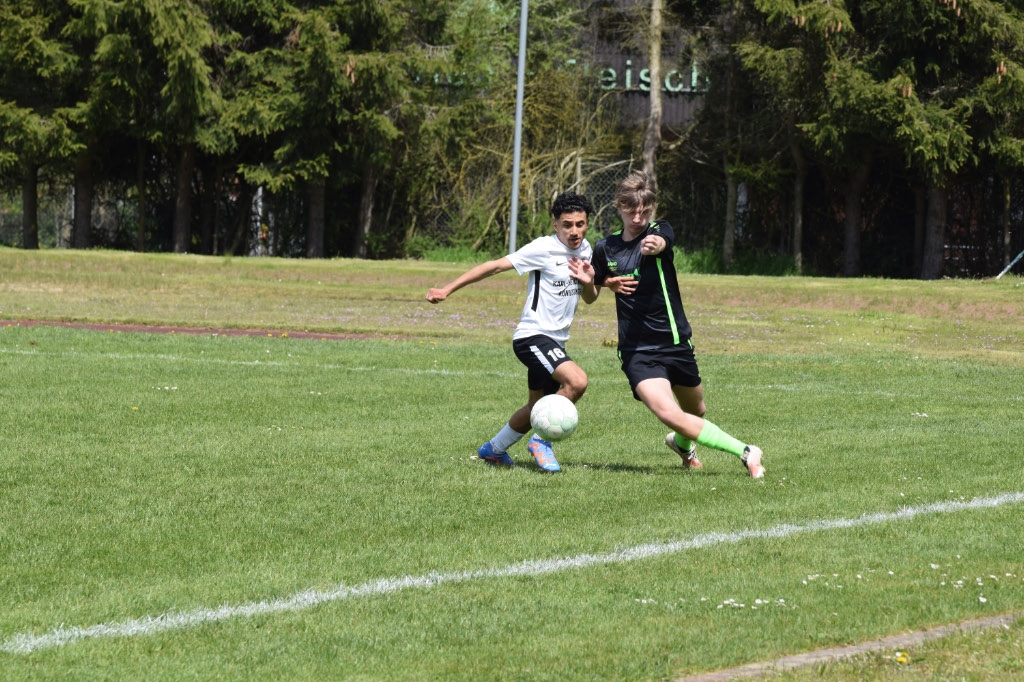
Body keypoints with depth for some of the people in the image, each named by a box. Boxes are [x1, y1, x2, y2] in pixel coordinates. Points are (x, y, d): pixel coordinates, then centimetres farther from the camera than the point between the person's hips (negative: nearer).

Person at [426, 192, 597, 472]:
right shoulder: (544, 248, -15)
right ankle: (541, 441, -13)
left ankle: (493, 450, 40)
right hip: (533, 336, -9)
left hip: (555, 342, 9)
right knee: (577, 381, -29)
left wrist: (588, 282, -8)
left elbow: (590, 298, 17)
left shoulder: (585, 249, 8)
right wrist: (448, 290, -18)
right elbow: (495, 266, -14)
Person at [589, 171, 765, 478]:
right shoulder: (606, 248, 4)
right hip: (637, 351, 0)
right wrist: (607, 284, -3)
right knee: (669, 414, -23)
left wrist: (655, 245, -56)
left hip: (675, 343, 0)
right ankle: (745, 452, -18)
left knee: (696, 412, 20)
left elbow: (661, 241, -32)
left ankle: (682, 443, 56)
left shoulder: (659, 230, -4)